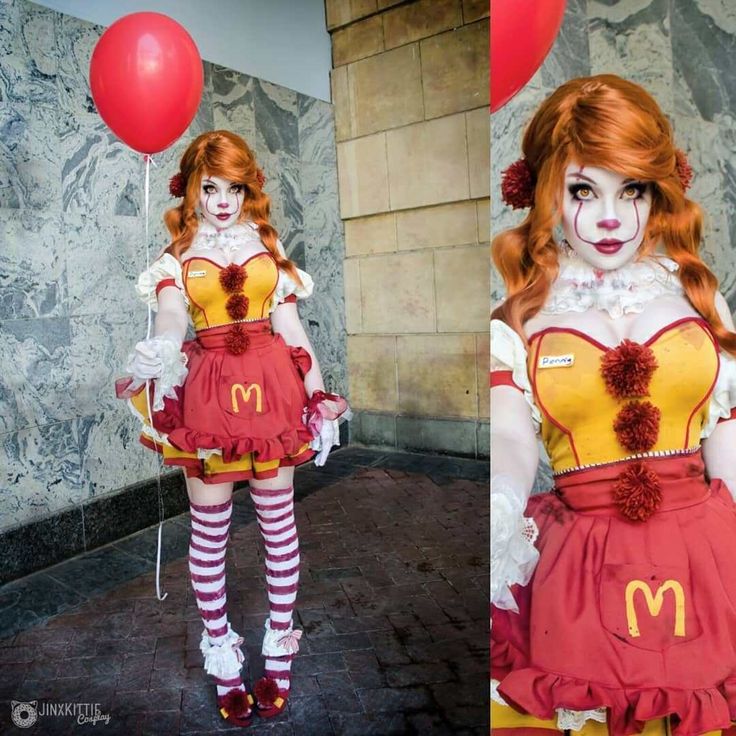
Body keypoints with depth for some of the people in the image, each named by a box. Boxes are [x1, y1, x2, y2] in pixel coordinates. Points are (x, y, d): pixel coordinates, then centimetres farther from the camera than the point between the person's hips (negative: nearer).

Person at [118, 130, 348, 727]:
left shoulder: (268, 244, 9)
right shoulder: (177, 256, 4)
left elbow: (289, 324, 8)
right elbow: (171, 319, -15)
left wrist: (318, 394, 4)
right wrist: (157, 354, -39)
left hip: (271, 387, 1)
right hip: (208, 393, -1)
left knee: (279, 519, 8)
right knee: (209, 529, 7)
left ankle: (280, 652, 28)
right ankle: (223, 663, 28)